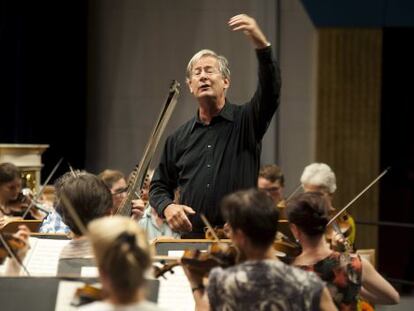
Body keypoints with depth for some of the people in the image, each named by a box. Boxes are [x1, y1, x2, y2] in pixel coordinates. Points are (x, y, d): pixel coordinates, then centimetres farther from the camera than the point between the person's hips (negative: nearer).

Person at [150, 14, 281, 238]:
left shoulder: (246, 122, 5)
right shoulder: (179, 138, 15)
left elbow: (270, 92, -14)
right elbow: (159, 187, 21)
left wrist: (262, 45, -29)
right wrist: (167, 207, -3)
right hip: (192, 239, 2)